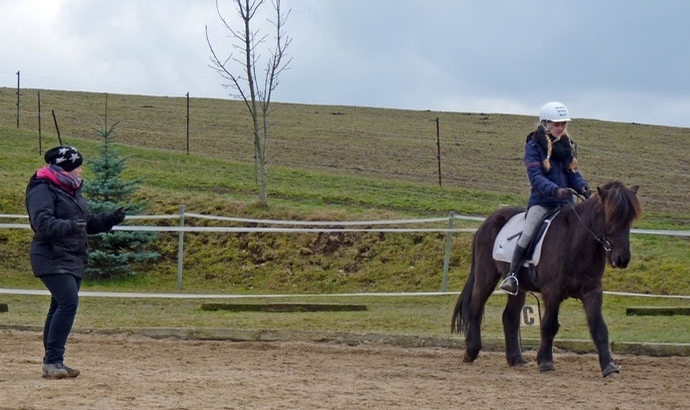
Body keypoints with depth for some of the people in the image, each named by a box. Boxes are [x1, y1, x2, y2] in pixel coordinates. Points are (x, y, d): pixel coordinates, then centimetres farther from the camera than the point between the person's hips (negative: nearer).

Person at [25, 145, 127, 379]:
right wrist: (70, 226, -38)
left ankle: (53, 363, 13)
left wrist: (109, 220, 10)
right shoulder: (43, 190, -12)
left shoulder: (72, 191, 18)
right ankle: (52, 361, -18)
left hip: (74, 261, 9)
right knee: (68, 303, -20)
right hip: (53, 260, -9)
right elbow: (43, 224, -24)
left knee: (60, 308, 9)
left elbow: (87, 222, 26)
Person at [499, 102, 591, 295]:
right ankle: (512, 275, -18)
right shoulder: (534, 146, -5)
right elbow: (536, 177, -15)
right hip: (541, 201, -6)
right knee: (528, 233, -21)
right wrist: (555, 190, -32)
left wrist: (583, 186, -10)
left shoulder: (568, 145, 12)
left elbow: (573, 173, 12)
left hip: (565, 201, 6)